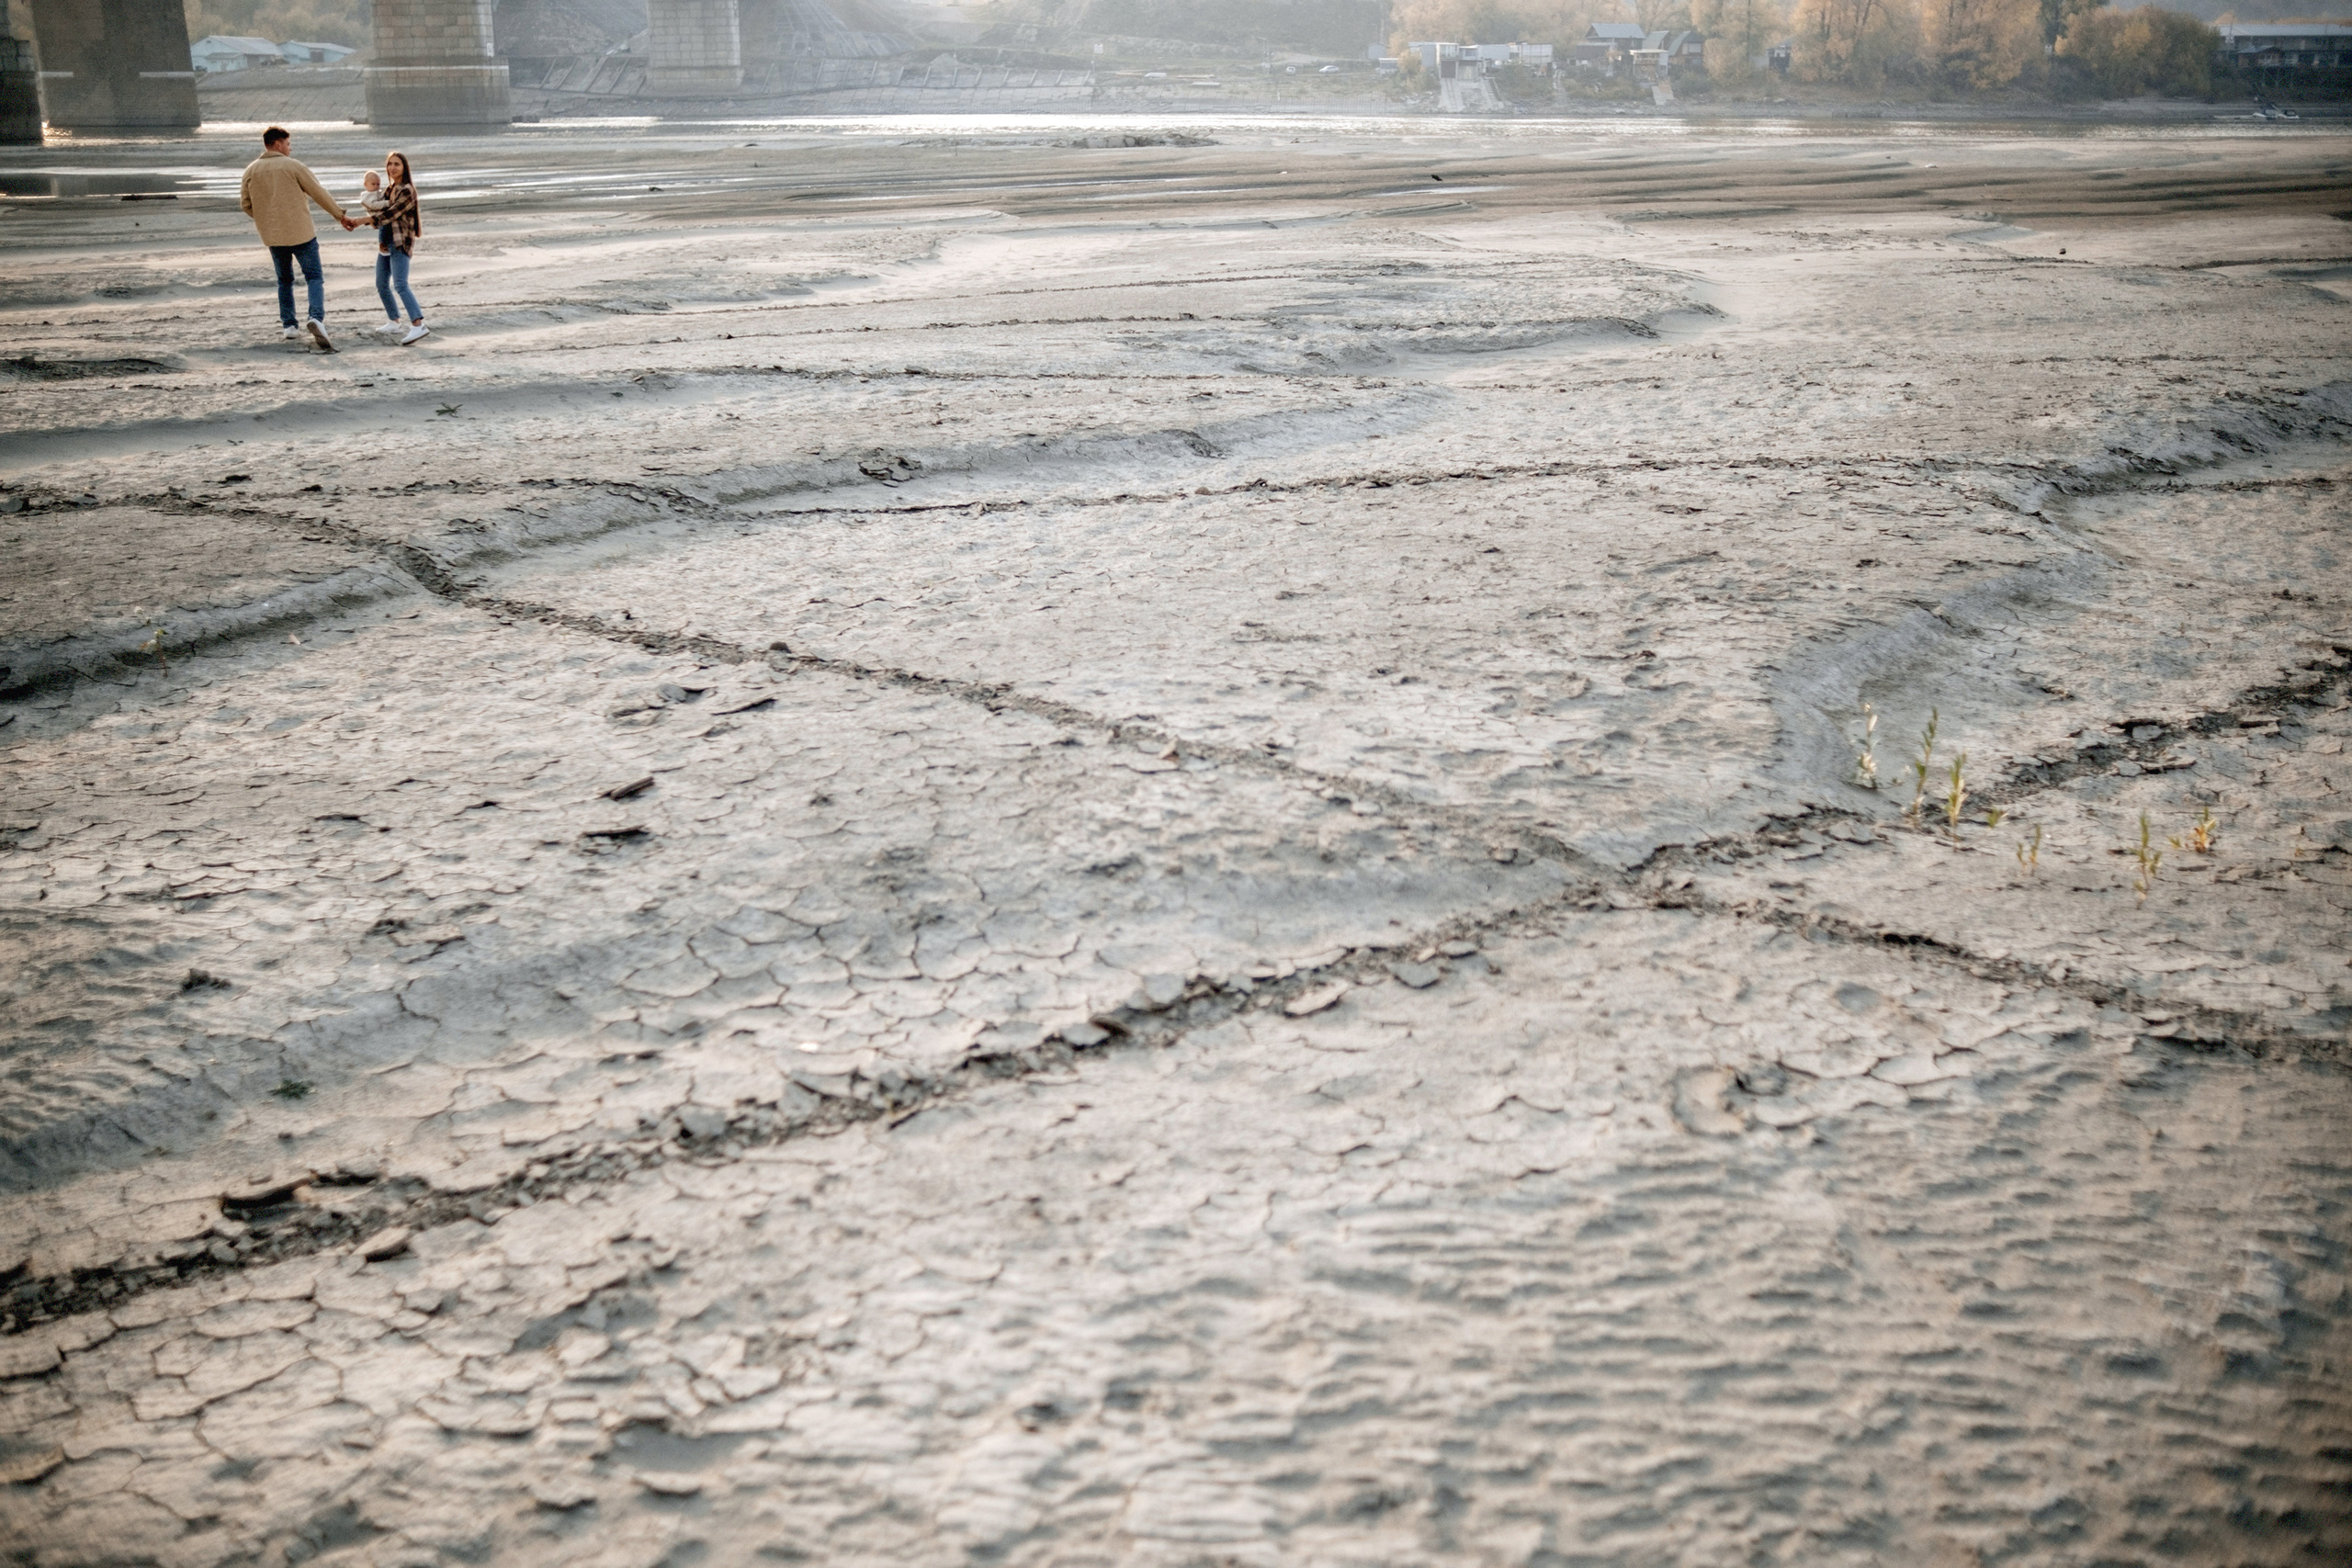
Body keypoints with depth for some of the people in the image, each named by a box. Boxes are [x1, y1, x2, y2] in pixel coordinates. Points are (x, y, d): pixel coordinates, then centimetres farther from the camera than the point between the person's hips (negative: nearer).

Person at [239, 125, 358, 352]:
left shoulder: (251, 170, 5)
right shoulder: (293, 167, -6)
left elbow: (246, 204, 8)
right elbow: (319, 194, -3)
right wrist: (341, 216, 6)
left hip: (272, 236, 4)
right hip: (301, 232, -4)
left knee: (284, 280, 18)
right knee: (314, 276, -1)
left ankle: (289, 325, 16)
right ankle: (316, 318, -23)